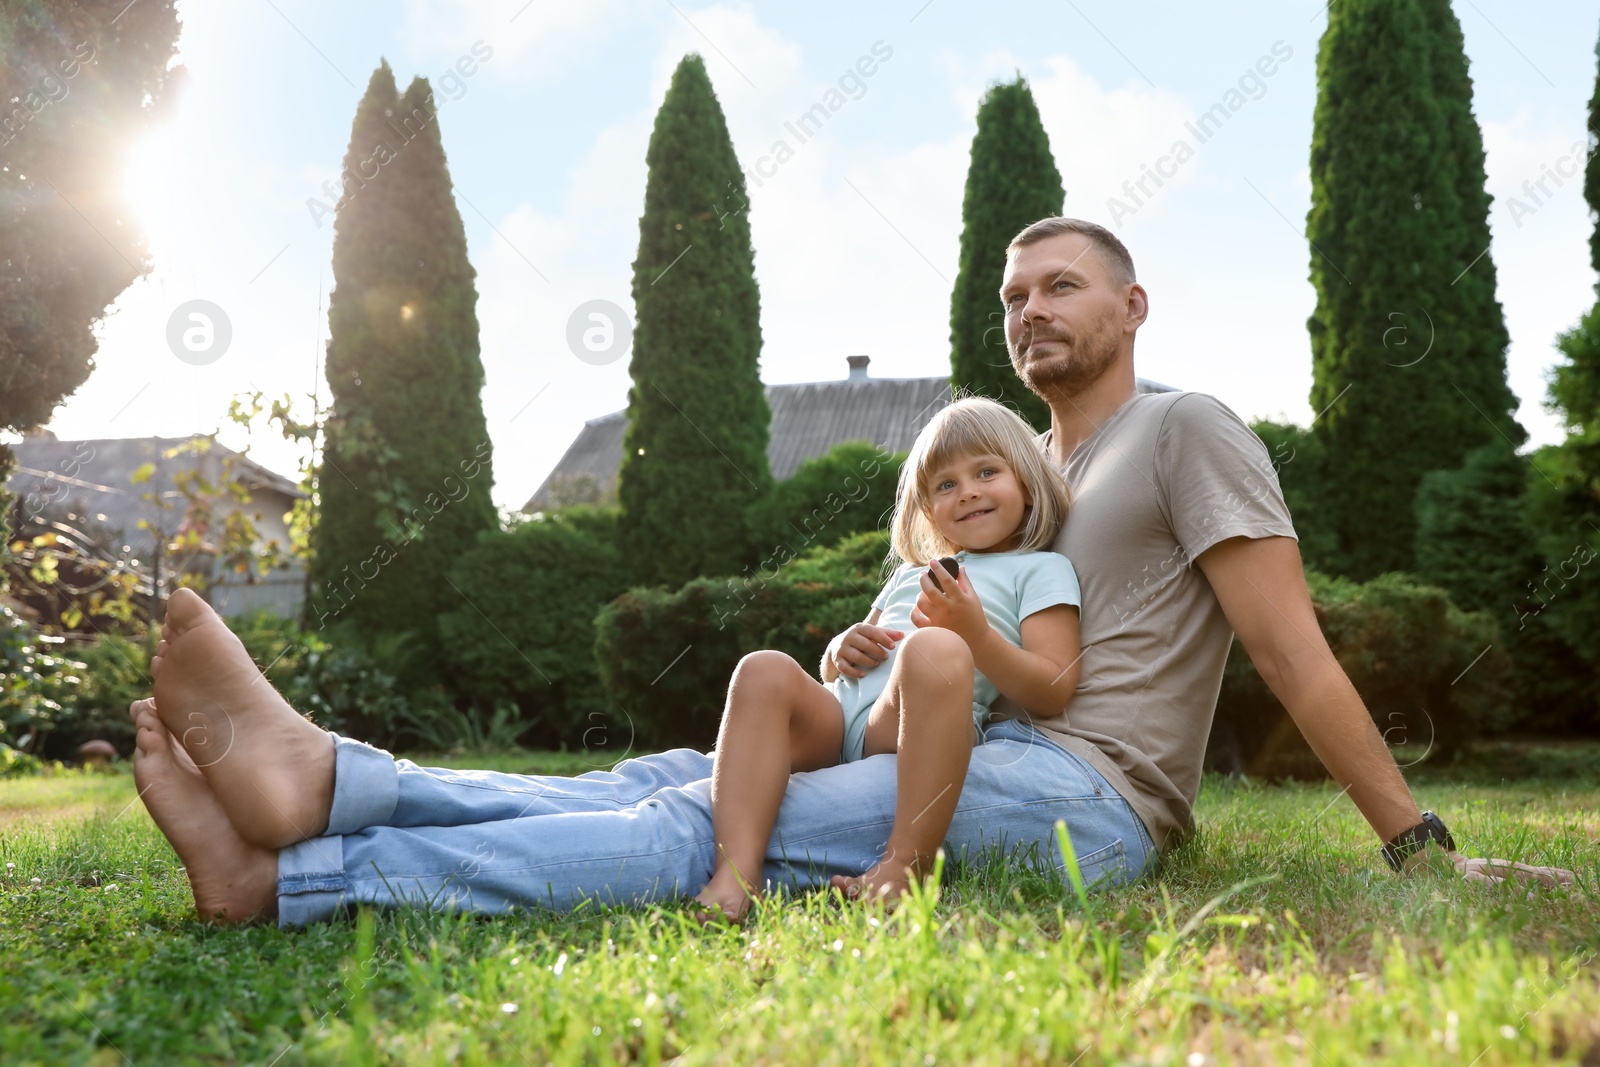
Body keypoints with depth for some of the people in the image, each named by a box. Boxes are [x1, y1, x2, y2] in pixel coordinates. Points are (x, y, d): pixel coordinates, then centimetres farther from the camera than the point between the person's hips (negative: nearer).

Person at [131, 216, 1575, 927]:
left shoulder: (1187, 431, 2)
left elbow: (1293, 649, -5)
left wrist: (1420, 847, -9)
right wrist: (861, 660, 9)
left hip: (1088, 794, -8)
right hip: (993, 765, 8)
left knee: (711, 825, -23)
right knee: (670, 780, -11)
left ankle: (295, 877, -31)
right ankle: (318, 782, -22)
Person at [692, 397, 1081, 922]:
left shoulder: (1040, 570, 17)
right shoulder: (911, 574, 35)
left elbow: (1053, 692, 2)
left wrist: (974, 632, -11)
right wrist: (841, 650, 10)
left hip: (916, 729, -6)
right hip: (834, 720, 6)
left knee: (934, 649, -37)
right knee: (765, 670, -25)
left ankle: (906, 866, -39)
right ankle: (735, 873, -38)